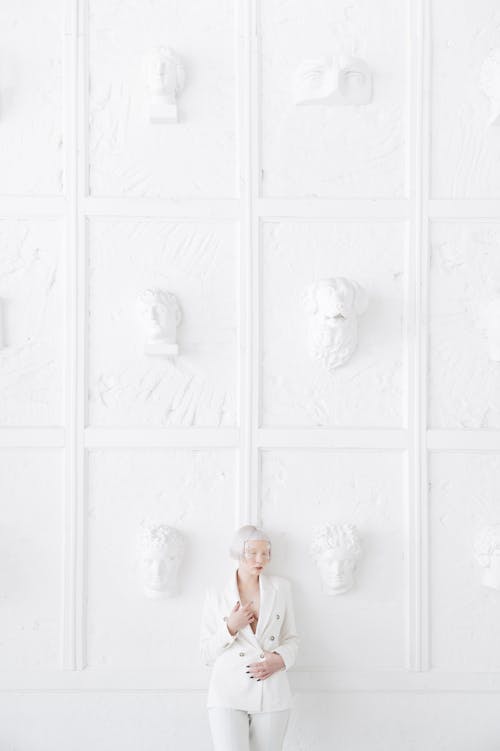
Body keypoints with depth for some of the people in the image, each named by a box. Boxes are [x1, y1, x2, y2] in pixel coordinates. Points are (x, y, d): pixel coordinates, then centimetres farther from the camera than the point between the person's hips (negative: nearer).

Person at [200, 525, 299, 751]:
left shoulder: (281, 587, 8)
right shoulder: (216, 594, 4)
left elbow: (291, 638, 14)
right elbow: (206, 654, 5)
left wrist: (280, 659, -7)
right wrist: (231, 628, -11)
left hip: (272, 695, 2)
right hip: (229, 693, -2)